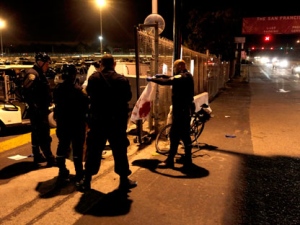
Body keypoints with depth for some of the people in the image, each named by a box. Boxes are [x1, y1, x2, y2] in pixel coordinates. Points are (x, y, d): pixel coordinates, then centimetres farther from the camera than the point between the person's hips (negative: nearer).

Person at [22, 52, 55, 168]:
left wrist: (46, 105, 15)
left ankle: (37, 156, 27)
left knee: (37, 134, 17)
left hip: (41, 110, 10)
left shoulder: (40, 74, 17)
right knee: (44, 135, -8)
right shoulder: (32, 74, -15)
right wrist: (34, 106, -26)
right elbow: (27, 92, -26)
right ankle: (50, 158, -4)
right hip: (37, 111, -10)